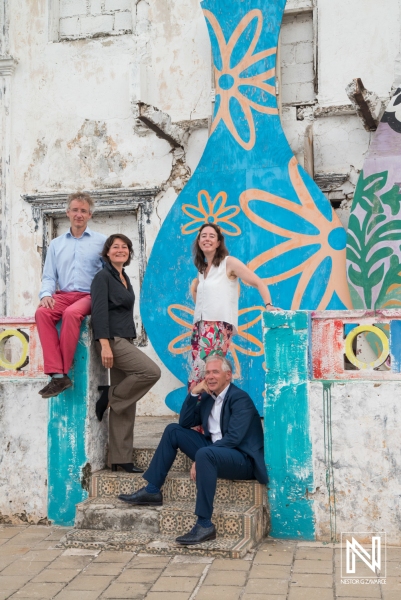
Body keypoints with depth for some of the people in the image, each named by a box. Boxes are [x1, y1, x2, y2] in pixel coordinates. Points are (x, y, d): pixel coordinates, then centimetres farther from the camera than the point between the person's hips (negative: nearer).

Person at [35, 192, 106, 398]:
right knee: (42, 312, -30)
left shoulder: (101, 241, 9)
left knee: (71, 313, -36)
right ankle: (57, 375, -34)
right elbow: (49, 276, 13)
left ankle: (63, 371, -25)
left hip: (89, 296, -3)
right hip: (63, 295, 3)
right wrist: (46, 294, -7)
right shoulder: (56, 244, 17)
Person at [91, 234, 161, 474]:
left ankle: (120, 458, 8)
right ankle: (109, 396, -2)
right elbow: (99, 312, -15)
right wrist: (105, 345, -25)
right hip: (112, 339, -8)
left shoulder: (125, 278, 18)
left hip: (126, 340, 8)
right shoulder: (103, 277, -6)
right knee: (152, 371, -21)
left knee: (126, 406, 4)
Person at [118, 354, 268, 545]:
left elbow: (232, 438, -23)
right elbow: (185, 423, 10)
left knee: (205, 454, -38)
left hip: (243, 459, -8)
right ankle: (151, 491, 5)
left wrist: (199, 459, -25)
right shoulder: (208, 397, 11)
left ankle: (205, 525, -33)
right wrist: (193, 394, -3)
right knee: (173, 430, 3)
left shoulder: (240, 399, -13)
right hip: (213, 451, 8)